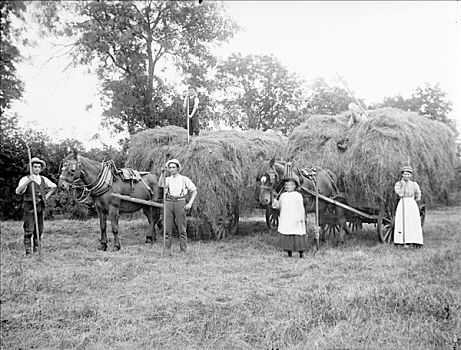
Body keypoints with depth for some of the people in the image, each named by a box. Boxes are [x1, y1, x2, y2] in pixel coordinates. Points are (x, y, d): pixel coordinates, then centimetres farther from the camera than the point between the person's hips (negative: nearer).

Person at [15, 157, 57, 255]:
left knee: (39, 230, 7)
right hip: (29, 208, -5)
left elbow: (54, 186, 28)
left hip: (40, 207, 5)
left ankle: (36, 249, 16)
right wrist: (27, 181, -32)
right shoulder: (25, 179, -4)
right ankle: (28, 251, -4)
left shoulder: (44, 179, 11)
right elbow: (18, 191, -20)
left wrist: (47, 196, 14)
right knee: (29, 230, -8)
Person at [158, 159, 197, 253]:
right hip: (169, 203, 2)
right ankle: (167, 250, 8)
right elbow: (160, 184, -7)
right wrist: (163, 172, -12)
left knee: (182, 229, -1)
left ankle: (183, 251, 3)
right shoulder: (167, 179, 14)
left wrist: (190, 203, -3)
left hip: (180, 203, -2)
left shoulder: (184, 179, 9)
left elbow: (194, 191, 8)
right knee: (167, 229, 3)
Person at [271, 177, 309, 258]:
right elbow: (279, 206, 16)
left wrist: (301, 218, -11)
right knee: (286, 237, 5)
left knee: (298, 237, -2)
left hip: (295, 221, -4)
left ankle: (301, 254, 10)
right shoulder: (283, 195, 12)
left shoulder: (298, 195, -3)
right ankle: (289, 253, 14)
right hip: (285, 221, 4)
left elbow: (301, 208, -4)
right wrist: (275, 204, -5)